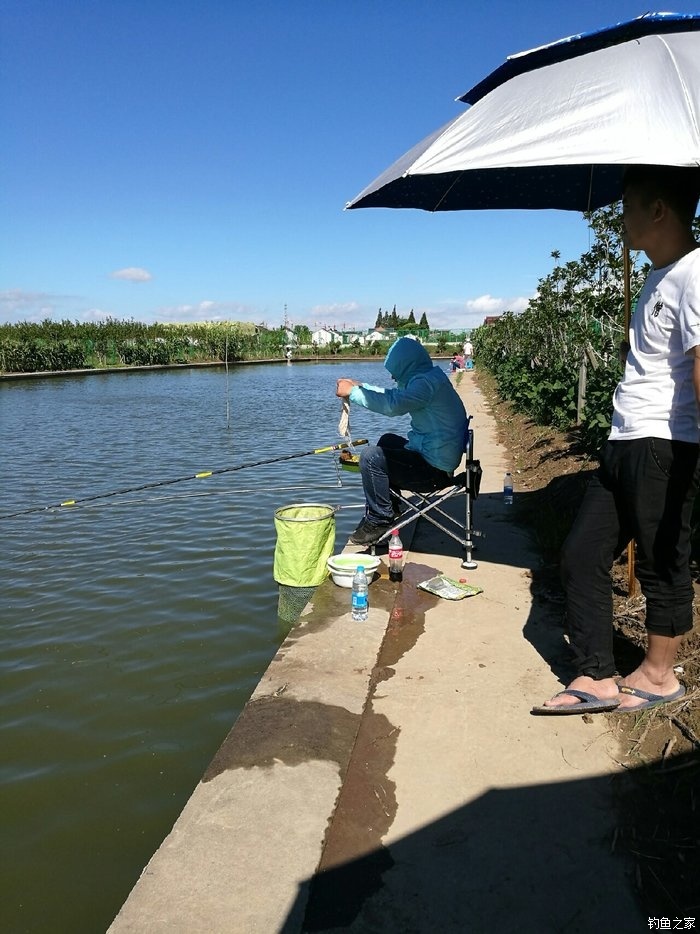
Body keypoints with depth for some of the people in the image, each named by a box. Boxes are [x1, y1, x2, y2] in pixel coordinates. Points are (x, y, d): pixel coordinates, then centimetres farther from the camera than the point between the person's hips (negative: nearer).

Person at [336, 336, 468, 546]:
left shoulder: (427, 382, -20)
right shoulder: (426, 378, 13)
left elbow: (392, 405, -33)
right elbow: (395, 396, 26)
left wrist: (353, 392, -22)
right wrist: (359, 386, 18)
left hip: (434, 470, -11)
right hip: (434, 457, 11)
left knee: (371, 456, -15)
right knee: (387, 441, 27)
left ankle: (380, 520, -3)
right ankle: (385, 509, 27)